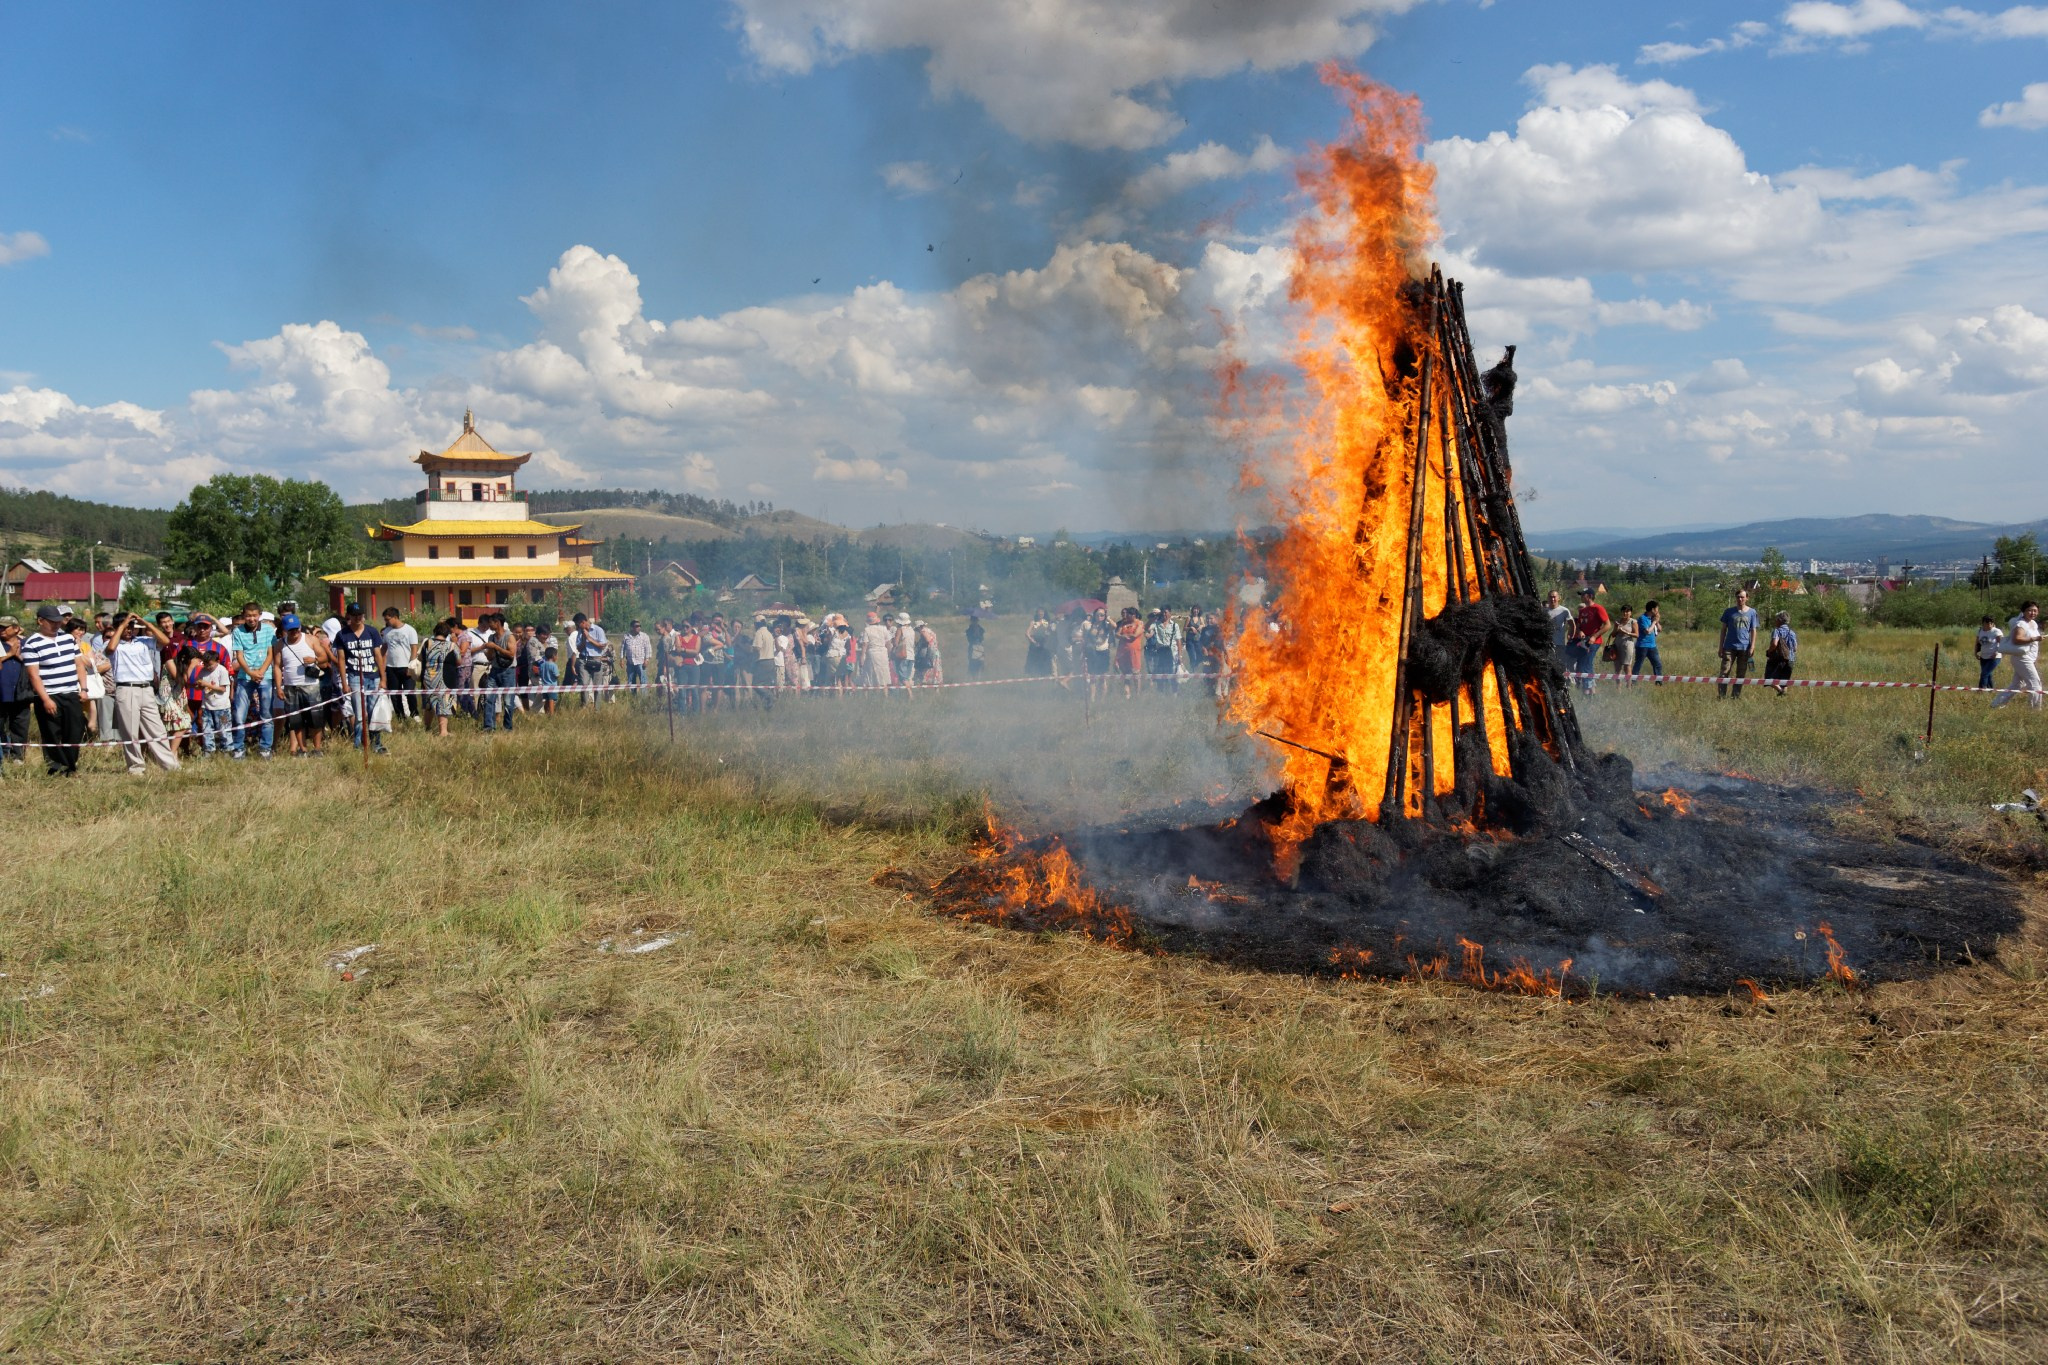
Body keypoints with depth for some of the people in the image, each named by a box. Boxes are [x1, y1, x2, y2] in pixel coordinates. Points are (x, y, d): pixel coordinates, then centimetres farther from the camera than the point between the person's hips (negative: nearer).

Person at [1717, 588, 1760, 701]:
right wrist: (1721, 647, 5)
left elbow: (1753, 631, 7)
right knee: (1725, 672, -7)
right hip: (1730, 646, -1)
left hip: (1744, 648, 1)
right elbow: (1723, 629, 8)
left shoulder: (1752, 612, 6)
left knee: (1741, 674, 6)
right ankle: (1722, 696, -5)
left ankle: (1737, 697, 13)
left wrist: (1752, 647, -2)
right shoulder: (1729, 612, 4)